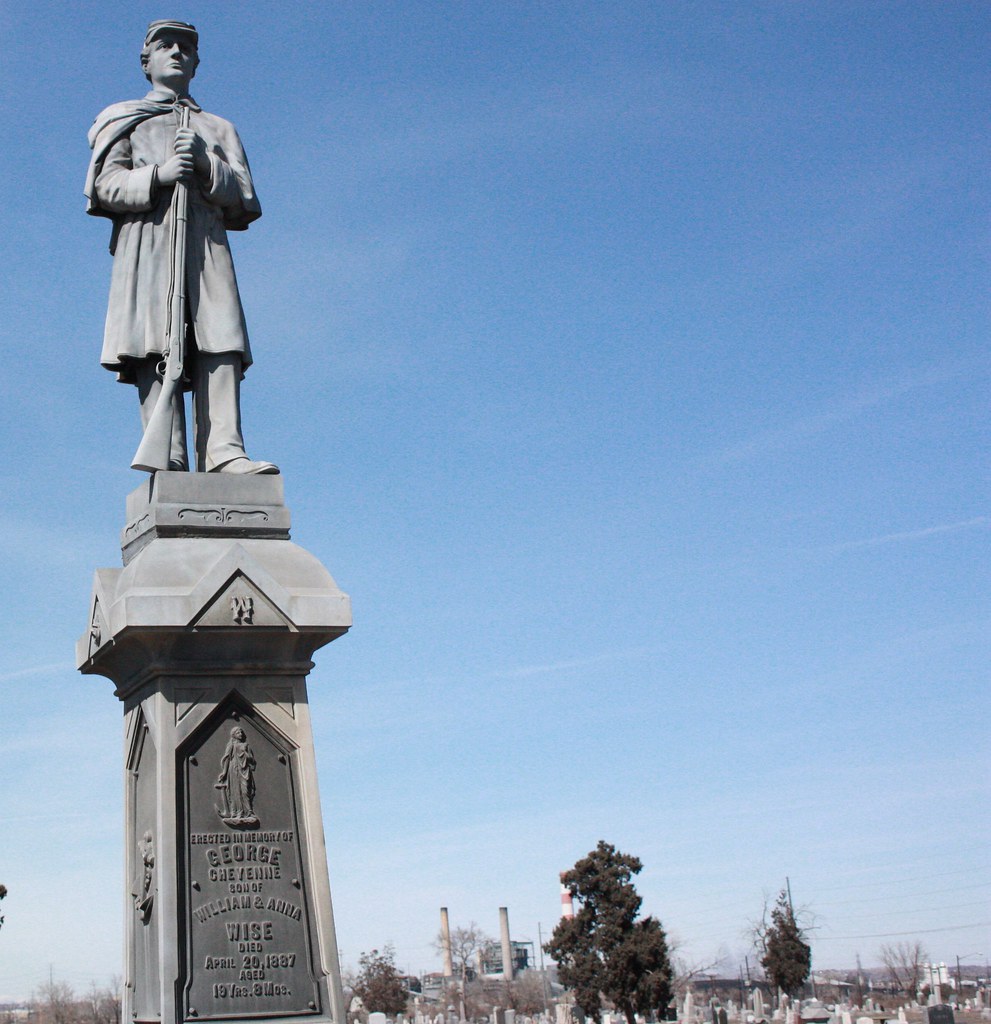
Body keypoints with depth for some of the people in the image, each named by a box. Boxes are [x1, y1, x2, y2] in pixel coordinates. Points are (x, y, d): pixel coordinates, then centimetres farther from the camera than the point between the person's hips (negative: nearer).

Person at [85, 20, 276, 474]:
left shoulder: (218, 128, 30)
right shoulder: (123, 121, 25)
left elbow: (242, 199, 15)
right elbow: (106, 186, 9)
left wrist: (205, 164, -4)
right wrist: (159, 174, -9)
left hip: (207, 243, 2)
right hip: (146, 242, -2)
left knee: (220, 343, -18)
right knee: (154, 347, -18)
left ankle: (224, 451, -30)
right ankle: (167, 458, -27)